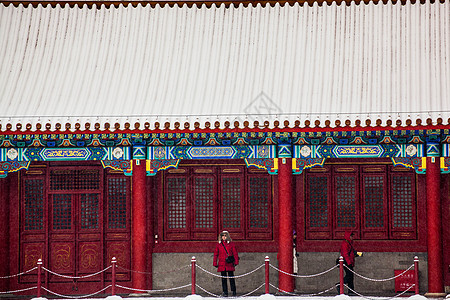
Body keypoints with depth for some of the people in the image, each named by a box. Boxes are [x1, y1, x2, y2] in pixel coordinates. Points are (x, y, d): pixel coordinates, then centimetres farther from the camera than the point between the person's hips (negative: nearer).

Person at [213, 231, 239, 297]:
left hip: (230, 264, -2)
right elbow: (216, 254, 12)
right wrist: (215, 263, 7)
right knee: (223, 279, 3)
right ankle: (225, 292, 6)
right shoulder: (218, 244, 9)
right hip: (222, 264, 2)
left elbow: (235, 253, 5)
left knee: (231, 278, -2)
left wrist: (236, 262, -3)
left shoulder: (231, 244, 4)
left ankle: (234, 292, 5)